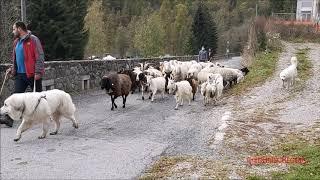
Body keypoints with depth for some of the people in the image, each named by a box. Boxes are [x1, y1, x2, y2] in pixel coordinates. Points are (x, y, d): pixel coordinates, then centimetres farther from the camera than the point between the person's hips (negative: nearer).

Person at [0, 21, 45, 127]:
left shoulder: (33, 39, -8)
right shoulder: (16, 42, 16)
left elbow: (40, 57, -14)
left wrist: (38, 72, -19)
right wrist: (12, 69, 13)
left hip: (32, 74, -7)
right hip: (20, 74, 7)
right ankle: (9, 119, -4)